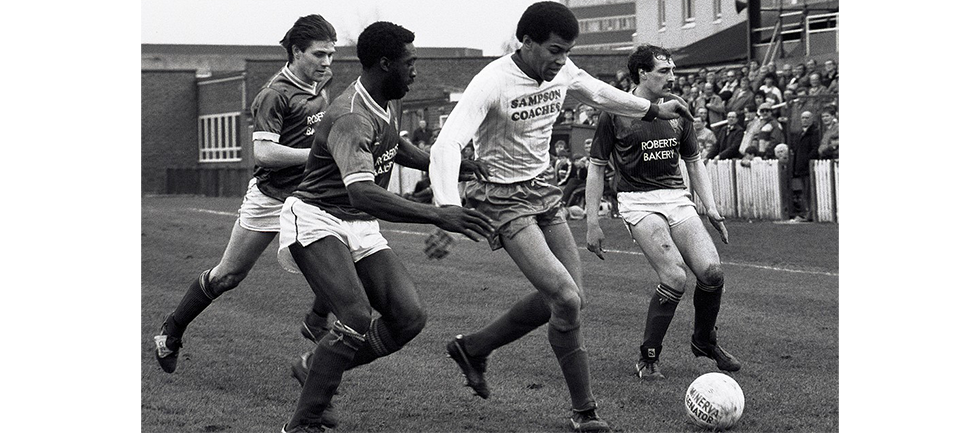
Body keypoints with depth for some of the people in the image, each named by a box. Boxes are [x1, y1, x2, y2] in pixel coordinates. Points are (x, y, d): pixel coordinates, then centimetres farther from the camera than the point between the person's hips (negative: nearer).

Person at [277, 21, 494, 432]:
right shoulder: (352, 118, -25)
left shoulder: (383, 104, 6)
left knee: (409, 317, -7)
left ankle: (319, 366, 15)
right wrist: (436, 216, -47)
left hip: (361, 228, 9)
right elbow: (361, 192, -41)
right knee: (357, 317, -27)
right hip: (316, 222, -9)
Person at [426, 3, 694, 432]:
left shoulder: (563, 73, -2)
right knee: (566, 299, -17)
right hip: (506, 200, -8)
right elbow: (447, 145, -34)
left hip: (544, 193, 8)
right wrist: (449, 212, -48)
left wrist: (654, 110, 27)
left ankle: (471, 348, 27)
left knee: (565, 298, 6)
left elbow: (598, 92, 22)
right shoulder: (493, 83, -24)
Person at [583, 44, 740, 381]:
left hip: (678, 198, 5)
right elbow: (596, 167, 2)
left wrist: (711, 209, 10)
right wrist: (592, 223, -2)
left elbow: (694, 164, 19)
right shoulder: (614, 114, -3)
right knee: (675, 277, -22)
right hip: (638, 202, -5)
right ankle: (648, 357, -5)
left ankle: (704, 341, 15)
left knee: (712, 272, -13)